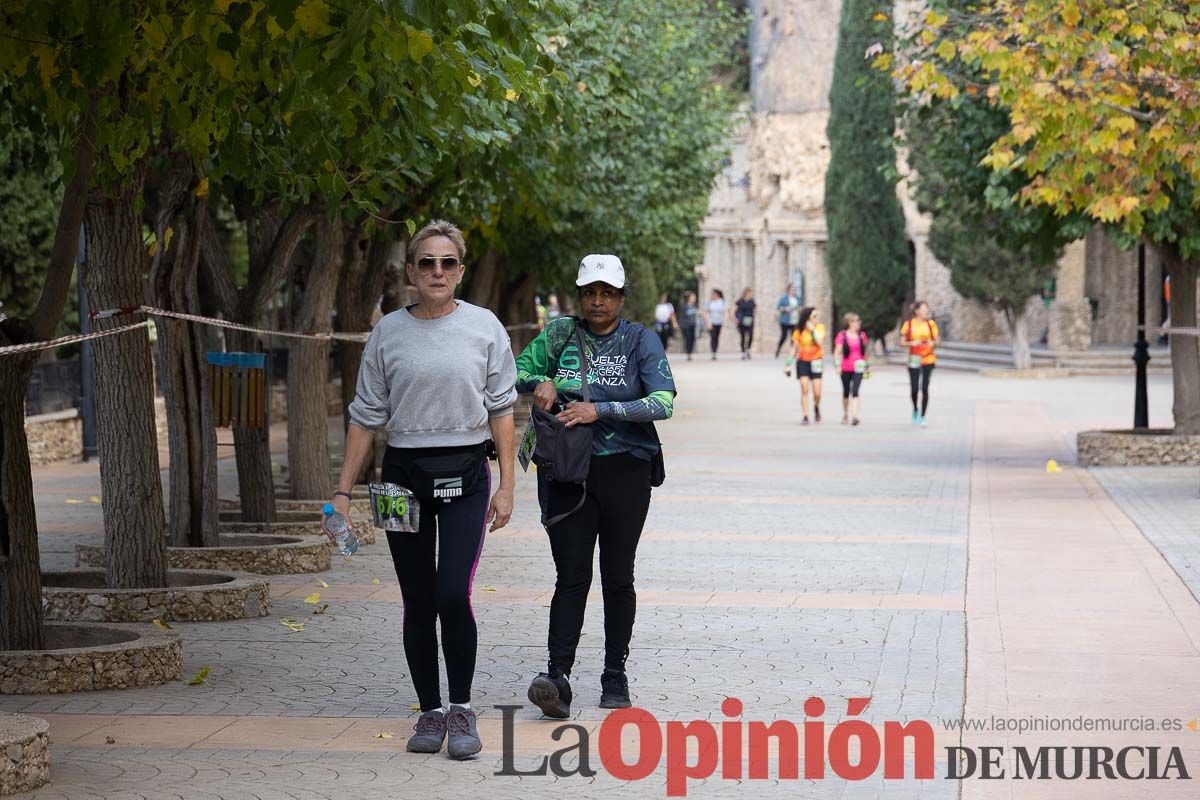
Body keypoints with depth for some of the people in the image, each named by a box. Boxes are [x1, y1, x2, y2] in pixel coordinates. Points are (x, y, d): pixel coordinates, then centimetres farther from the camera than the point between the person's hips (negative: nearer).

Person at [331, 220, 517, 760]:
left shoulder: (483, 327, 2)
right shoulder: (388, 332, 5)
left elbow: (501, 409, 4)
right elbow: (366, 416, 8)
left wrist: (506, 485, -2)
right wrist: (342, 492, 4)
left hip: (464, 474, -2)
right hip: (404, 474, 2)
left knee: (454, 595, -14)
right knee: (418, 604, 5)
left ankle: (462, 708, 1)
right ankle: (430, 711, 16)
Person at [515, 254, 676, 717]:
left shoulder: (641, 341, -1)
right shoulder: (560, 334, 5)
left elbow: (662, 403, -12)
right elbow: (518, 370, 14)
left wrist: (600, 410, -21)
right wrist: (542, 383, -9)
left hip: (625, 471, 0)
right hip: (569, 472, 0)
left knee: (618, 577, 8)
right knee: (572, 576, -8)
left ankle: (615, 678, 17)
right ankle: (557, 678, -16)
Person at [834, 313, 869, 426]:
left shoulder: (861, 335, 6)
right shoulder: (842, 335, -3)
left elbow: (865, 352, 16)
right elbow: (837, 352, -5)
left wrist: (867, 365, 18)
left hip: (858, 368, 0)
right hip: (846, 368, 0)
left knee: (855, 391, -14)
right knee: (846, 392, 14)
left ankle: (855, 416, -21)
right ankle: (845, 415, 30)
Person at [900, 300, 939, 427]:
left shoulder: (931, 324, 3)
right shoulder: (908, 325, -1)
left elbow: (937, 340, 8)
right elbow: (902, 343, 1)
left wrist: (934, 343, -14)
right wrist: (912, 343, -17)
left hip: (928, 360, 1)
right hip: (914, 360, -1)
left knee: (925, 388, -4)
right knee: (914, 388, -2)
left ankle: (922, 416, 5)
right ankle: (915, 410, 28)